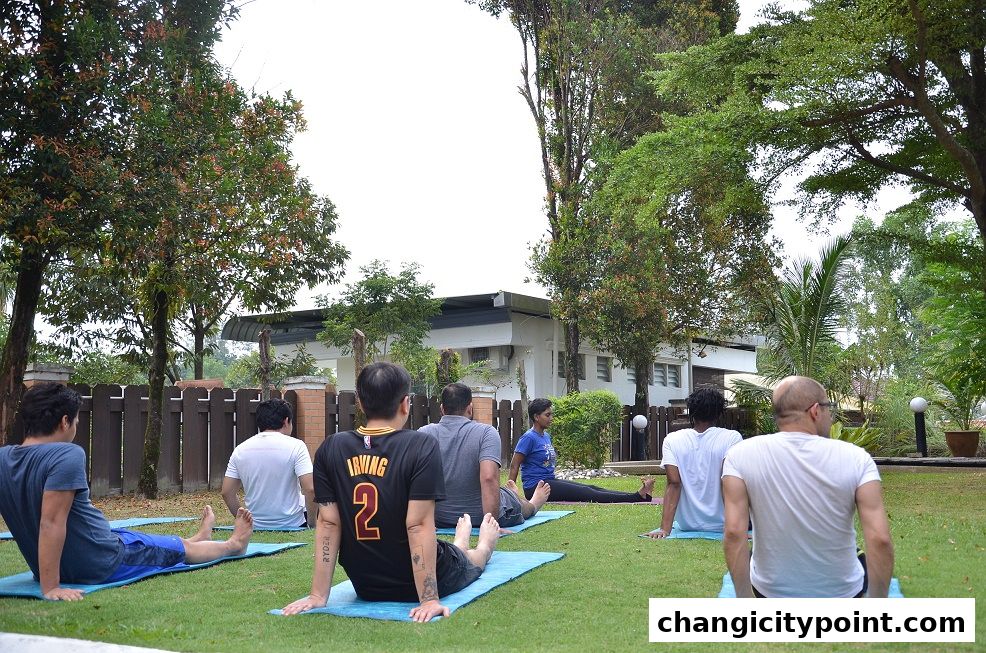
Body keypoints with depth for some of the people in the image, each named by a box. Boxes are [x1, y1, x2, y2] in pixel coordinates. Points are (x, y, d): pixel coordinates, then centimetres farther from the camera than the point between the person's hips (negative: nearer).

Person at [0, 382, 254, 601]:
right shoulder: (67, 455, -27)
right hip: (103, 563, -9)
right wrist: (51, 587, -31)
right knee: (183, 547, 20)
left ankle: (200, 538, 64)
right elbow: (51, 522, -32)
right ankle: (234, 544, 49)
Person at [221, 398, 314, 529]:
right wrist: (312, 524, -6)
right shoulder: (295, 446, -9)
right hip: (293, 525, -3)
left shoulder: (240, 449, 3)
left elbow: (226, 492, 5)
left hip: (256, 527, 3)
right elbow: (310, 489, -17)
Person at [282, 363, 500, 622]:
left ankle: (461, 541, 70)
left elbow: (327, 522, -9)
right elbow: (418, 525, -25)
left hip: (365, 587, 4)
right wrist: (429, 599, -21)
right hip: (419, 585, -4)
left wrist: (318, 596, -6)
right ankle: (484, 546, 68)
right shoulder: (422, 447, -22)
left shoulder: (330, 450, -10)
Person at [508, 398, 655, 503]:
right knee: (586, 493, -17)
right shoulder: (529, 438, -12)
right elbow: (514, 465, -12)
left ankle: (639, 495, -20)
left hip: (550, 481, 9)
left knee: (590, 488, -8)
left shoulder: (546, 436, 15)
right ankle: (636, 497, -27)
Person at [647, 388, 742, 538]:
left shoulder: (672, 440, -6)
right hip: (722, 525, -1)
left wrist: (665, 528, -19)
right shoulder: (732, 438, -12)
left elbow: (674, 483, -15)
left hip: (687, 525, 2)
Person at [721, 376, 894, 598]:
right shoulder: (857, 459, -15)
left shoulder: (740, 456, -14)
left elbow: (734, 534, -20)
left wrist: (744, 600, -11)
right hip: (841, 594, -1)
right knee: (871, 562, 34)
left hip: (771, 593, 2)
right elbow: (880, 540, -20)